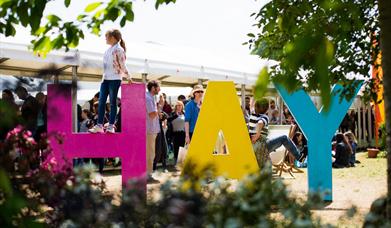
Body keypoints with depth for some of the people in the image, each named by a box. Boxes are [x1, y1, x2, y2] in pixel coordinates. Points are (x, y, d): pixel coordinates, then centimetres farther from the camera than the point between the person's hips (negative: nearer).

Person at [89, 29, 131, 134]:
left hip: (115, 79, -7)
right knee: (101, 102, 2)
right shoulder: (109, 49, 15)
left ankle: (111, 126, 2)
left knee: (113, 102, -2)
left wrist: (128, 78, -9)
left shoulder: (118, 49, -9)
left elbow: (122, 66, -8)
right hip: (105, 79, 7)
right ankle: (99, 125, 2)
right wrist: (104, 76, 15)